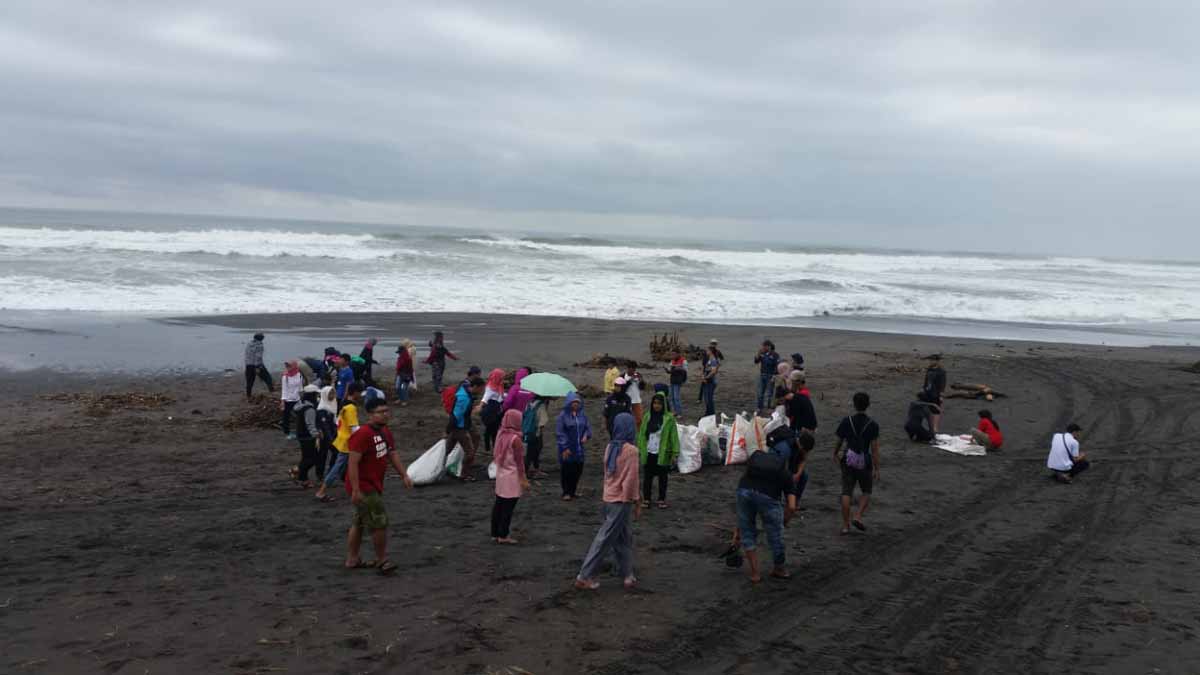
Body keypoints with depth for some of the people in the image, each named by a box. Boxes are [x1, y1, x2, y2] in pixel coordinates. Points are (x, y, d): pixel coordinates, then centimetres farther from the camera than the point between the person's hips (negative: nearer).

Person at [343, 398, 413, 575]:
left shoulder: (385, 432, 8)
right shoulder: (362, 434, -22)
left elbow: (392, 454, 15)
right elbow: (353, 463, -25)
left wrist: (404, 475, 5)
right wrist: (356, 490, -27)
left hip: (374, 485, 10)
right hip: (363, 487, -10)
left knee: (359, 523, 17)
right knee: (380, 521, -5)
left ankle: (352, 560, 27)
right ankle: (382, 560, 8)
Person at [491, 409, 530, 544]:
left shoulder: (500, 434, 4)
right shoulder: (515, 438, -18)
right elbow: (519, 461, -16)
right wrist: (523, 479, -10)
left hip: (500, 474, 8)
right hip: (512, 477, -8)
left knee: (498, 504, 12)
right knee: (508, 507, -1)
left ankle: (495, 533, 19)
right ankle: (503, 536, 3)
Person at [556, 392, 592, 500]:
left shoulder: (582, 415, 6)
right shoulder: (563, 415, -9)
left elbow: (588, 427, 14)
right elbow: (559, 433, -10)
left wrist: (586, 435, -8)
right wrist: (564, 448, -14)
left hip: (579, 448, 5)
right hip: (567, 449, -5)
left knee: (578, 470, 8)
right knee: (567, 471, 0)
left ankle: (573, 490, 25)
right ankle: (566, 492, 13)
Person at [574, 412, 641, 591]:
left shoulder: (610, 447, 3)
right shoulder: (631, 450, -17)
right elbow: (631, 480, -17)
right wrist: (637, 502, -7)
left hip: (609, 498, 7)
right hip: (621, 500, -7)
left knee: (625, 538, 17)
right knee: (605, 539, -1)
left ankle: (628, 575, 23)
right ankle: (584, 577, 3)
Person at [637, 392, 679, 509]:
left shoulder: (669, 418, -7)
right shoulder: (647, 417, 3)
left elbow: (674, 437, -8)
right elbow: (641, 435, 6)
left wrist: (675, 454, -12)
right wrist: (639, 451, 3)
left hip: (663, 454, -2)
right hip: (648, 453, 2)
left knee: (663, 477, 10)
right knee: (647, 476, 8)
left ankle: (662, 499, 23)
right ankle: (646, 498, 20)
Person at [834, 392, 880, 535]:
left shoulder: (846, 421, -4)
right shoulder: (872, 425, -9)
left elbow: (839, 441, 7)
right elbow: (874, 449, -10)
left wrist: (835, 454, 26)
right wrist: (876, 469, -5)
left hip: (848, 461, 1)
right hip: (864, 463, -1)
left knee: (846, 493, 4)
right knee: (866, 492, 18)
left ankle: (845, 525, 5)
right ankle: (858, 516, 1)